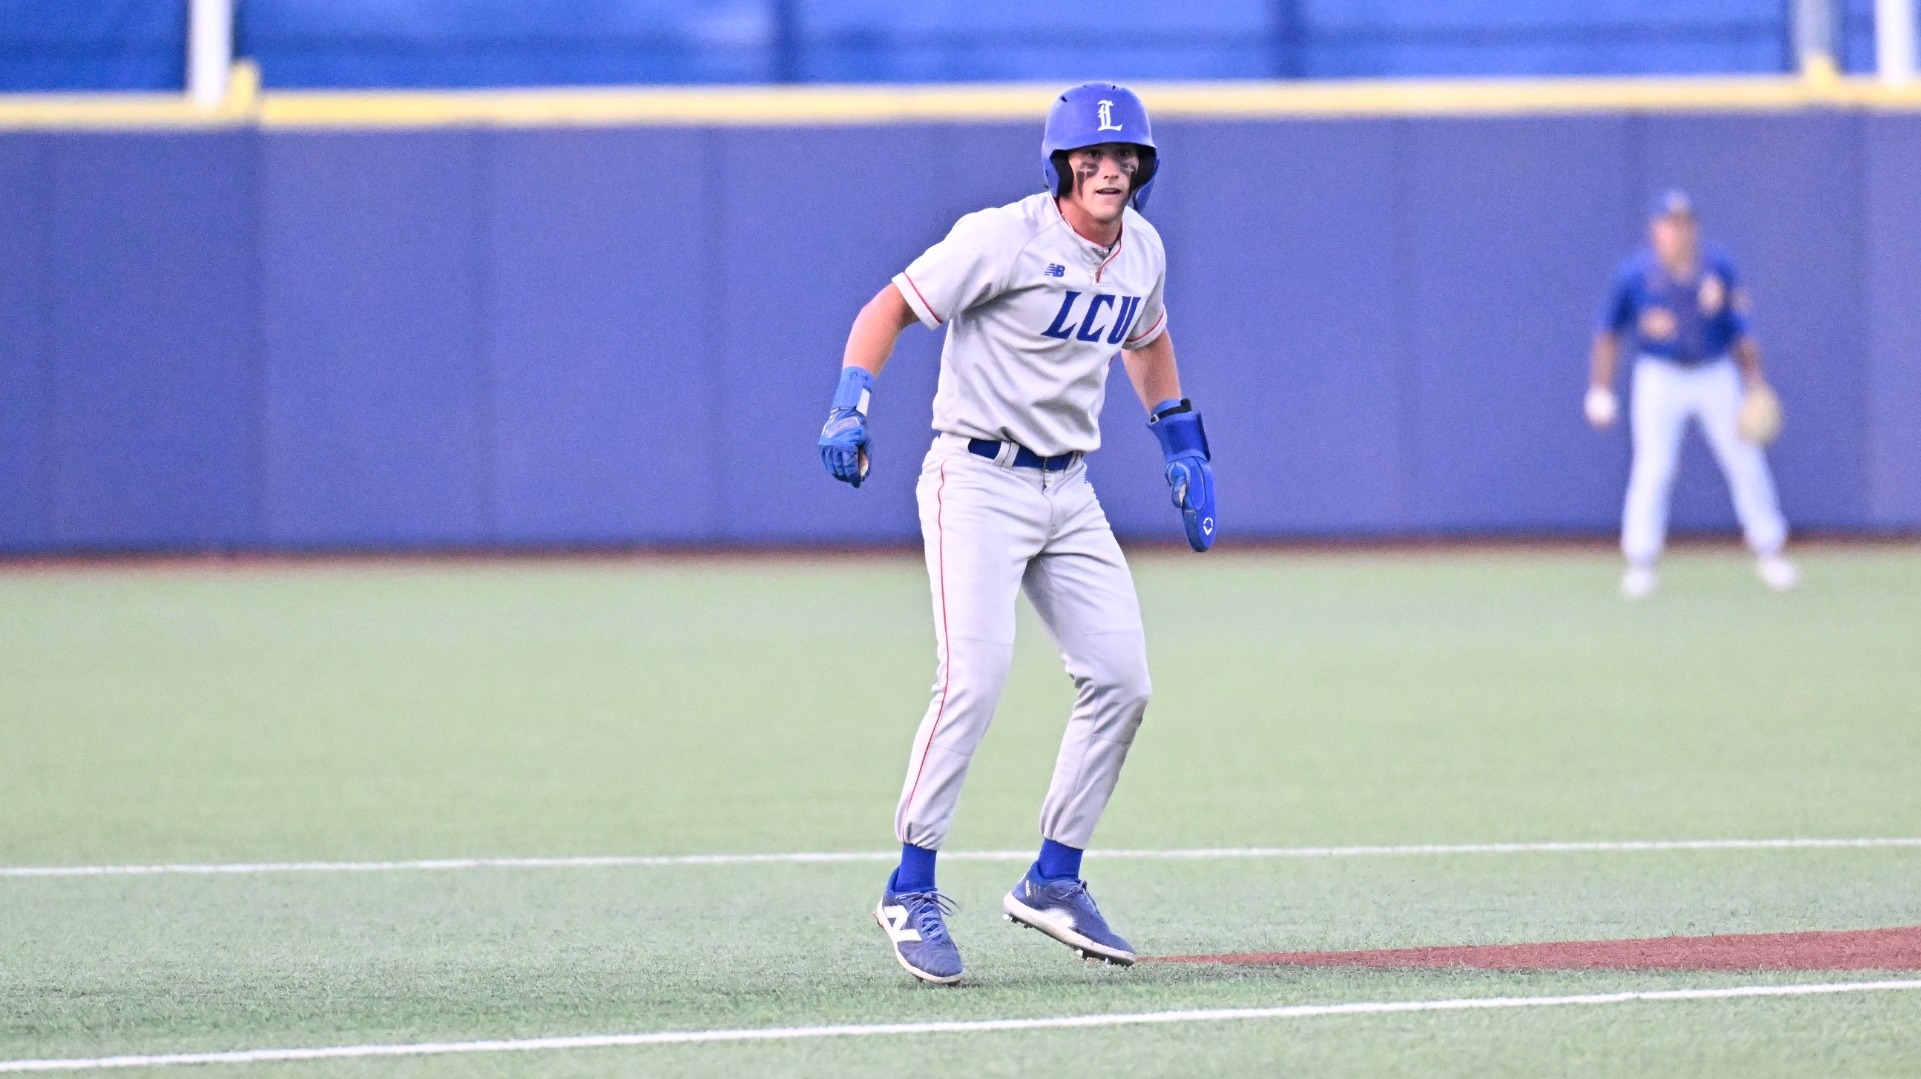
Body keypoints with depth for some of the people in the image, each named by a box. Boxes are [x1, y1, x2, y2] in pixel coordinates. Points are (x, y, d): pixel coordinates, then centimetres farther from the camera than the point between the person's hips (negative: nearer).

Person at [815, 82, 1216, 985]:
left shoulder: (1141, 250, 6)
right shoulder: (1004, 239, -15)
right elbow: (889, 307, -14)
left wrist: (1184, 453, 23)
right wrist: (850, 408, -28)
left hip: (1068, 493, 7)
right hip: (977, 483, -7)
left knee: (1121, 681, 2)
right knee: (974, 681, -18)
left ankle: (1053, 881, 14)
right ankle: (910, 891, -9)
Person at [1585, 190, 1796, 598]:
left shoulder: (1718, 269, -4)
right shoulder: (1634, 274, -8)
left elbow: (1739, 331, 3)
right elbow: (1608, 333, 1)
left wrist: (1755, 381, -3)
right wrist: (1600, 391, -4)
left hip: (1716, 376, 2)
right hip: (1660, 377, -2)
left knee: (1746, 461, 3)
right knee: (1654, 467, -11)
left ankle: (1769, 552, 16)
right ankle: (1640, 561, -4)